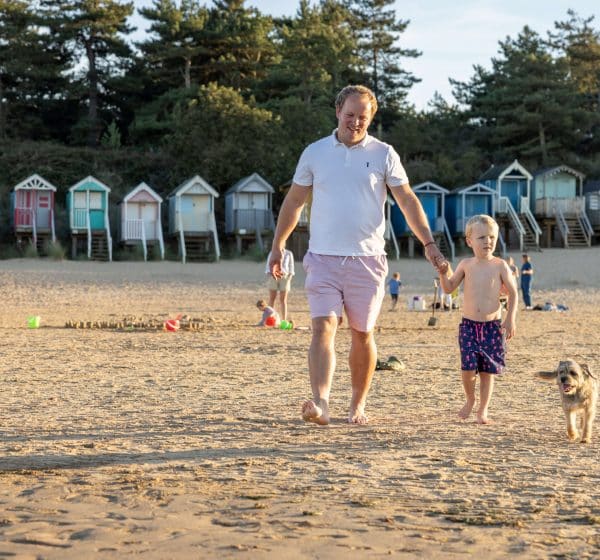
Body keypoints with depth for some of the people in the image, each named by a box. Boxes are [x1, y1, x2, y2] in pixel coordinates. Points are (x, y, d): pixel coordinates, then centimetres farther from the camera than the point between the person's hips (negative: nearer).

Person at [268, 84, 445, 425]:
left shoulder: (383, 154, 3)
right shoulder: (315, 153, 7)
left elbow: (408, 200, 3)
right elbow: (294, 201, 15)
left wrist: (429, 243, -7)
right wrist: (278, 245, 16)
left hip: (367, 259, 0)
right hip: (323, 257, 0)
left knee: (362, 334, 7)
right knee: (324, 327, -14)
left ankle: (358, 405, 21)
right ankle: (321, 402, -25)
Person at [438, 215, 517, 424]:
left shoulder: (500, 266, -1)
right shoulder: (466, 265, 4)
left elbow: (513, 293, 3)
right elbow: (449, 288, 11)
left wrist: (510, 318, -6)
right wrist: (444, 274, -9)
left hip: (492, 326, 0)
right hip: (469, 325, 0)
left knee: (487, 370, 2)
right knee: (468, 367, -10)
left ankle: (483, 410, 16)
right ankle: (470, 399, 18)